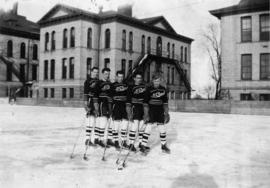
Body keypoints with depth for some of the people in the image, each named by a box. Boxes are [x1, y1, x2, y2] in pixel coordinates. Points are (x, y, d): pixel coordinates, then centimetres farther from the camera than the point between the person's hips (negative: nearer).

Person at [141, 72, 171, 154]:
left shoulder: (163, 89, 4)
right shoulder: (149, 89, -8)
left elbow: (165, 103, 11)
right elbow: (145, 103, -8)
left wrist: (166, 113, 10)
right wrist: (146, 114, -12)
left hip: (160, 112, 4)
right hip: (151, 111, -4)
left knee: (162, 129, 10)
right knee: (148, 128, -8)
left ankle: (164, 145, 26)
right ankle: (143, 146, 0)